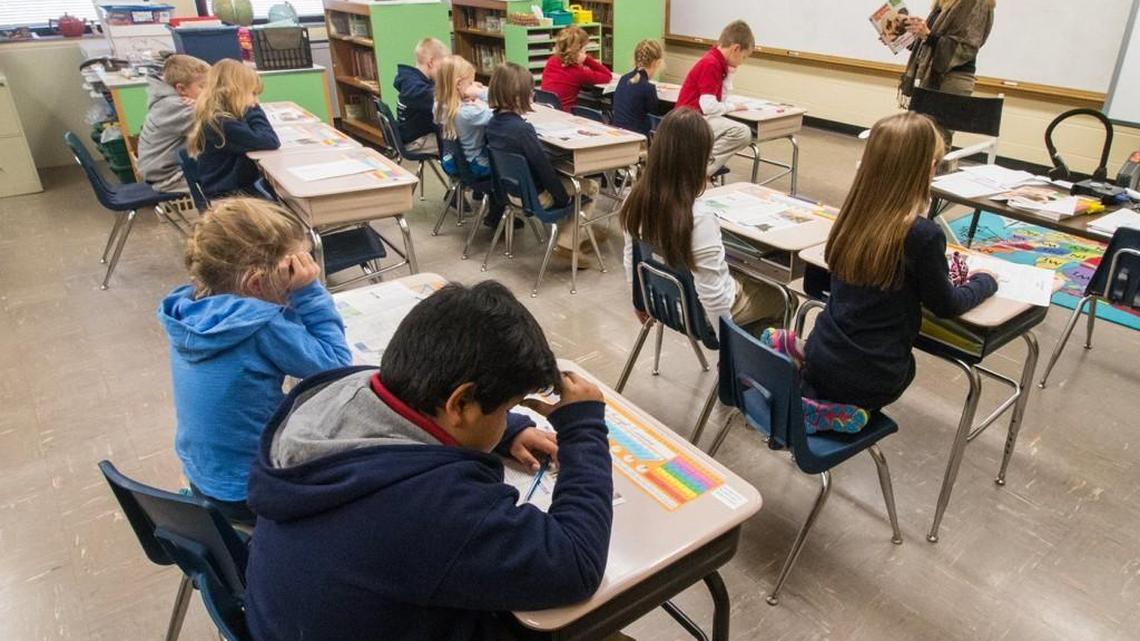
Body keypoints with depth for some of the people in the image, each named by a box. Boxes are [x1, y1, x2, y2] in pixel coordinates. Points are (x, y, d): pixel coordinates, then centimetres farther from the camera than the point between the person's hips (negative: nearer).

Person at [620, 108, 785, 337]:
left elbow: (631, 261, 0)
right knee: (781, 297, 22)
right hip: (701, 312, -6)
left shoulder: (637, 200, -14)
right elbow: (713, 297, -29)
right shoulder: (699, 219, -34)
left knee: (749, 281, 31)